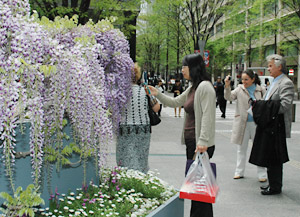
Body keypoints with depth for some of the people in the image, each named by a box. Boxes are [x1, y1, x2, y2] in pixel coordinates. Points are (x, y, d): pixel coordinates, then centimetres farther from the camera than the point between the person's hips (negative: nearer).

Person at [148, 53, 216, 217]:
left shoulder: (205, 87, -12)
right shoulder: (192, 89, 18)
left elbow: (207, 116, -20)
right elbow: (175, 102, 30)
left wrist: (203, 141, -25)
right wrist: (158, 94, 18)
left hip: (201, 145, -10)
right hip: (190, 142, 10)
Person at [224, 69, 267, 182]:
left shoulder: (261, 90, 0)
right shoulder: (240, 89, 1)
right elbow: (229, 97, -11)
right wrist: (227, 87, -27)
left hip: (257, 123, -1)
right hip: (242, 123, 1)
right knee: (241, 148, 12)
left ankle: (262, 174, 12)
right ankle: (239, 172, 23)